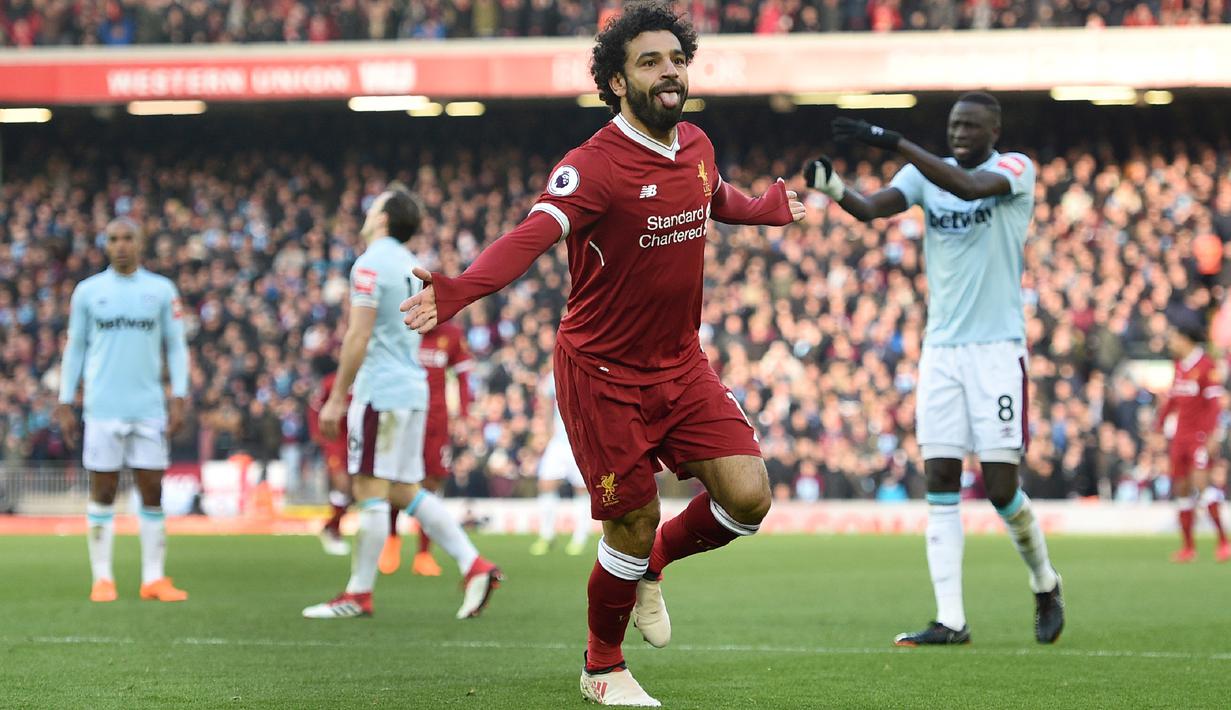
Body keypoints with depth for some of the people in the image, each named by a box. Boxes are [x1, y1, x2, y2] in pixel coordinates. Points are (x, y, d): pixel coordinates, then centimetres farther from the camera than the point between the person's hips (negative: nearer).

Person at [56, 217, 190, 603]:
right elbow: (75, 349, 10)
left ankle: (154, 578, 5)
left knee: (153, 493, 0)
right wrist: (65, 403, 5)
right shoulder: (88, 291, 5)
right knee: (103, 494, 1)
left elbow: (176, 346, 8)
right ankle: (102, 578, 6)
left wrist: (178, 398, -1)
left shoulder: (162, 290, 6)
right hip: (103, 409, -1)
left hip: (149, 409, 1)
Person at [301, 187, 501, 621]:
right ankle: (474, 566, 4)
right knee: (406, 491, 12)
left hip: (380, 391, -9)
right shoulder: (411, 267, 17)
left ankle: (359, 595, -3)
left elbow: (358, 337, -16)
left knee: (371, 491, -6)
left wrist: (337, 398, -14)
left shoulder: (371, 264, -10)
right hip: (412, 388, 9)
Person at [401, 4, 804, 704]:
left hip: (681, 363, 6)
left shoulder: (696, 147, 2)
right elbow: (534, 234, -37)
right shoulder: (594, 165, -22)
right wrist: (457, 291, -54)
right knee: (633, 526, -1)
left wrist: (776, 207, 41)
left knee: (748, 497, -7)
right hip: (605, 373, -6)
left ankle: (650, 569, 24)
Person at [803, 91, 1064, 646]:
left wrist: (892, 142, -33)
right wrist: (832, 186, -31)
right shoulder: (927, 172, 8)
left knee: (1000, 487, -6)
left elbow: (969, 187, -26)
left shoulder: (1015, 169, -4)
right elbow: (872, 209, -9)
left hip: (998, 349, -4)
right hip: (941, 349, 4)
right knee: (940, 483, -4)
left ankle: (1045, 584, 20)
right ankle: (950, 620, -3)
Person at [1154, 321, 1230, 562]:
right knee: (1181, 488, 6)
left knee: (1201, 481, -19)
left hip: (1200, 435, -8)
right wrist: (1158, 428, 19)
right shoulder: (1179, 366, 14)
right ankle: (1188, 547, 12)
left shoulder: (1206, 366, -10)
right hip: (1180, 436, 8)